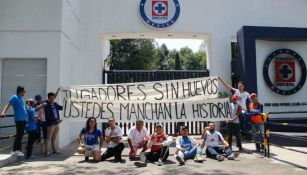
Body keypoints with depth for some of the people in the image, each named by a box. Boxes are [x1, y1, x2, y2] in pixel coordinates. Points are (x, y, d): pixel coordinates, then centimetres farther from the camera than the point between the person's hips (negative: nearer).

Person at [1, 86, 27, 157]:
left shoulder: (21, 99, 18)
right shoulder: (14, 97, -5)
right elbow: (8, 105, -15)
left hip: (23, 119, 8)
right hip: (19, 119, -8)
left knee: (20, 135, 11)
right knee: (18, 135, -5)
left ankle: (18, 150, 18)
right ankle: (15, 150, 3)